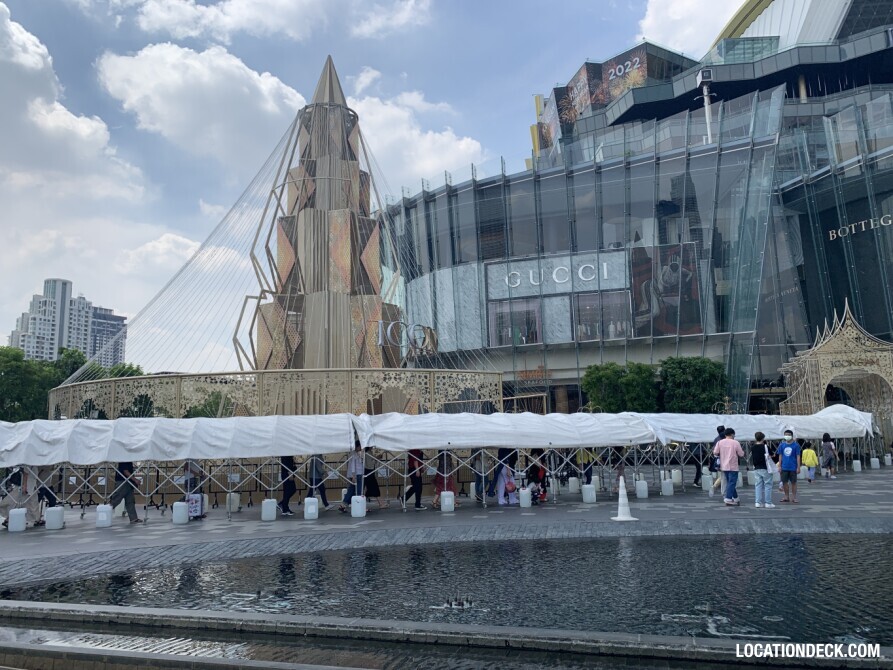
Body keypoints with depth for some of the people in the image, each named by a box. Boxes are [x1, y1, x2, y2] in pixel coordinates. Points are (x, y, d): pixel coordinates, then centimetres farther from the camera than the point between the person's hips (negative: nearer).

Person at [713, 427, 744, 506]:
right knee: (732, 483, -2)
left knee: (729, 482, 16)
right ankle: (728, 498, -9)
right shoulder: (736, 443, -8)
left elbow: (715, 453, -1)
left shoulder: (720, 442, 1)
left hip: (724, 466, 5)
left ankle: (735, 498, 24)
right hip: (733, 466, -5)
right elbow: (741, 454, -6)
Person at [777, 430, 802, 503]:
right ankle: (786, 497, 18)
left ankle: (794, 497, 15)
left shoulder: (796, 445, -4)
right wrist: (779, 466, 5)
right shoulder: (782, 445, 4)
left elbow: (798, 456, -2)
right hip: (784, 467, 3)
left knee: (793, 482, 5)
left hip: (793, 467, -3)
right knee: (784, 482, 7)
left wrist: (798, 467, -5)